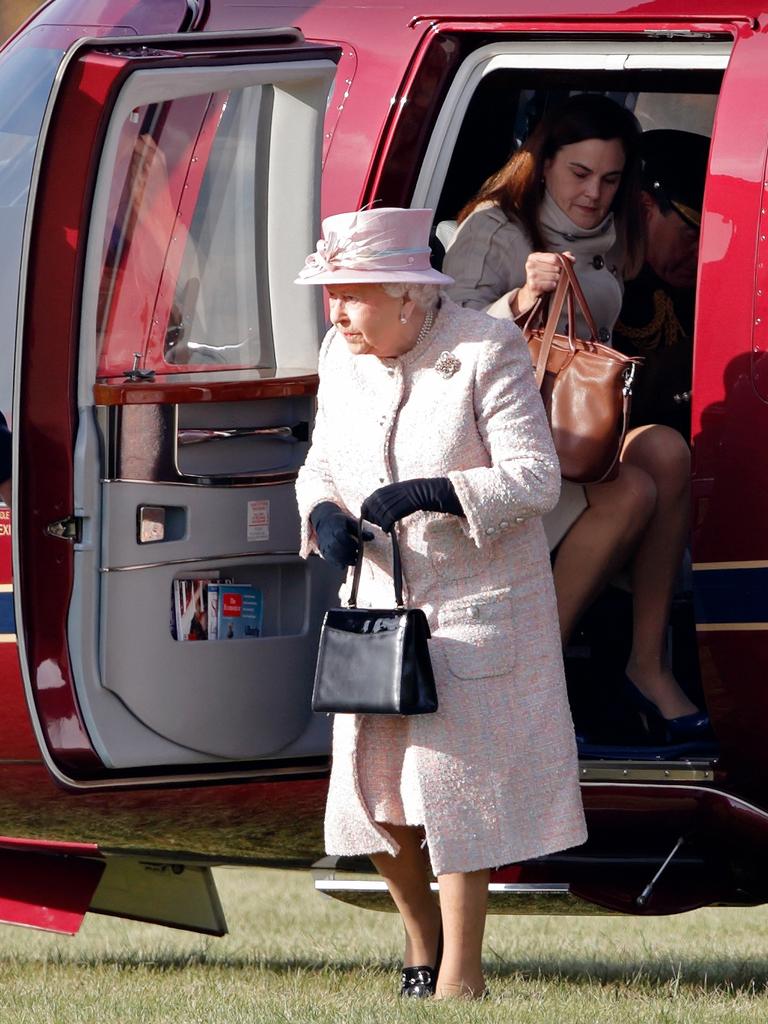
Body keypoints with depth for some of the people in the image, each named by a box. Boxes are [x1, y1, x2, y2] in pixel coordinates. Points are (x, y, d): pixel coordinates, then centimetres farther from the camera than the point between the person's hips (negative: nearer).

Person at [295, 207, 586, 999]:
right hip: (378, 597, 6)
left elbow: (535, 478, -17)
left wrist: (432, 494, -30)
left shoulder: (486, 353, -16)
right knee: (370, 780, 5)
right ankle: (421, 928, 30)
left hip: (475, 601, -6)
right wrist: (324, 515, -11)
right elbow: (322, 463, 12)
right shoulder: (342, 356, 2)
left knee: (455, 781, -4)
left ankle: (461, 970, 6)